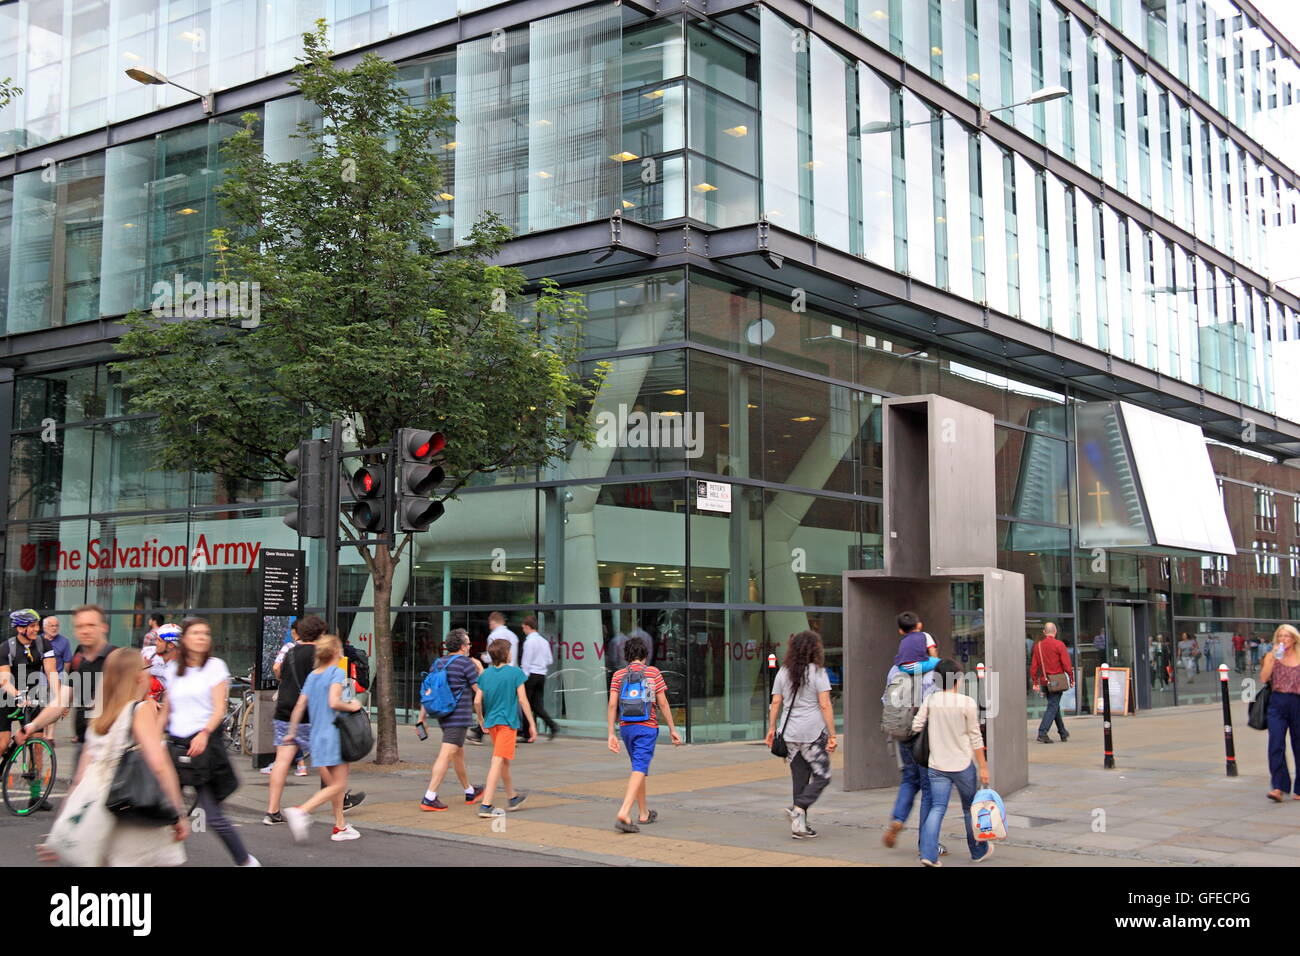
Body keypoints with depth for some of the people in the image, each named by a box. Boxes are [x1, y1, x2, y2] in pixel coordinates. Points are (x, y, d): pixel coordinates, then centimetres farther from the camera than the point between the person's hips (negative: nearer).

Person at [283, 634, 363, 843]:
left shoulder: (312, 676, 12)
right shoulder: (337, 672, -9)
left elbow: (299, 706, 10)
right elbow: (333, 702, -22)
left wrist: (291, 731, 19)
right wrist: (352, 707, -6)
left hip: (316, 736, 8)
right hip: (334, 735, -8)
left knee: (333, 784, 14)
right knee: (338, 785, -5)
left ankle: (340, 826, 15)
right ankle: (301, 811, -20)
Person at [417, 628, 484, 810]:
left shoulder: (438, 664, 11)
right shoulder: (466, 663, -10)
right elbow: (479, 690, -7)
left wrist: (421, 719, 10)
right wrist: (481, 670, 9)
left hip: (444, 716, 8)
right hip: (459, 717, -8)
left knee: (459, 754, 20)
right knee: (446, 756, -10)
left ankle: (470, 792, 36)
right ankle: (429, 798, -16)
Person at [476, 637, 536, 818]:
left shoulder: (485, 674, 5)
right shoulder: (515, 673, -8)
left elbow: (477, 701, 3)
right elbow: (523, 700, -9)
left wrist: (482, 722, 16)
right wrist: (532, 724, -4)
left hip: (491, 722, 6)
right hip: (508, 722, -6)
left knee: (504, 762, 21)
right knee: (498, 763, -7)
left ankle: (512, 797, 36)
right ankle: (486, 805, -13)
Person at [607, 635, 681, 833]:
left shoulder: (618, 675, 5)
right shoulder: (653, 672, 0)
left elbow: (612, 705, -3)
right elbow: (663, 703, -1)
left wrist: (611, 734, -2)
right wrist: (672, 729, 5)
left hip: (626, 727, 4)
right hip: (647, 727, -4)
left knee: (639, 768, 20)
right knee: (639, 770, -10)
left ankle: (643, 813, 30)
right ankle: (624, 813, -26)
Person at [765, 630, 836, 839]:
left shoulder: (783, 672, 9)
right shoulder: (818, 672, -5)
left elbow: (775, 703, 6)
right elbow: (825, 705, -10)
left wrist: (772, 729, 11)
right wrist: (832, 735, -9)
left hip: (789, 733, 5)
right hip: (813, 733, -5)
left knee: (799, 778, 11)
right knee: (822, 776, 5)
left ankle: (800, 825, 11)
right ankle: (798, 809, -13)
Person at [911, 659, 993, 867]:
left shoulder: (930, 700, -2)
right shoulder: (968, 703, -9)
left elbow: (916, 727, 1)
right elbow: (975, 737, -7)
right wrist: (983, 766, -1)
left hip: (937, 766, 2)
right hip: (963, 764, -2)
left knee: (937, 808, 1)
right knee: (970, 808, 15)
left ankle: (928, 854, -13)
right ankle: (978, 851, 30)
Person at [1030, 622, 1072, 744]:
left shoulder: (1038, 646, 7)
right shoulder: (1059, 645, -8)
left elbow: (1034, 667, 6)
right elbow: (1066, 664, -12)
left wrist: (1035, 682, 9)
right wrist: (1071, 678, -3)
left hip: (1044, 681, 5)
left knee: (1055, 706, 17)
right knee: (1053, 706, -5)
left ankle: (1063, 733, 26)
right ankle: (1042, 733, -17)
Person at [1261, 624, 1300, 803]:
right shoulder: (1271, 656, 8)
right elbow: (1263, 679, -5)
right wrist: (1274, 659, -11)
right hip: (1278, 703, 0)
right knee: (1276, 743, -13)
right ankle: (1279, 788, -16)